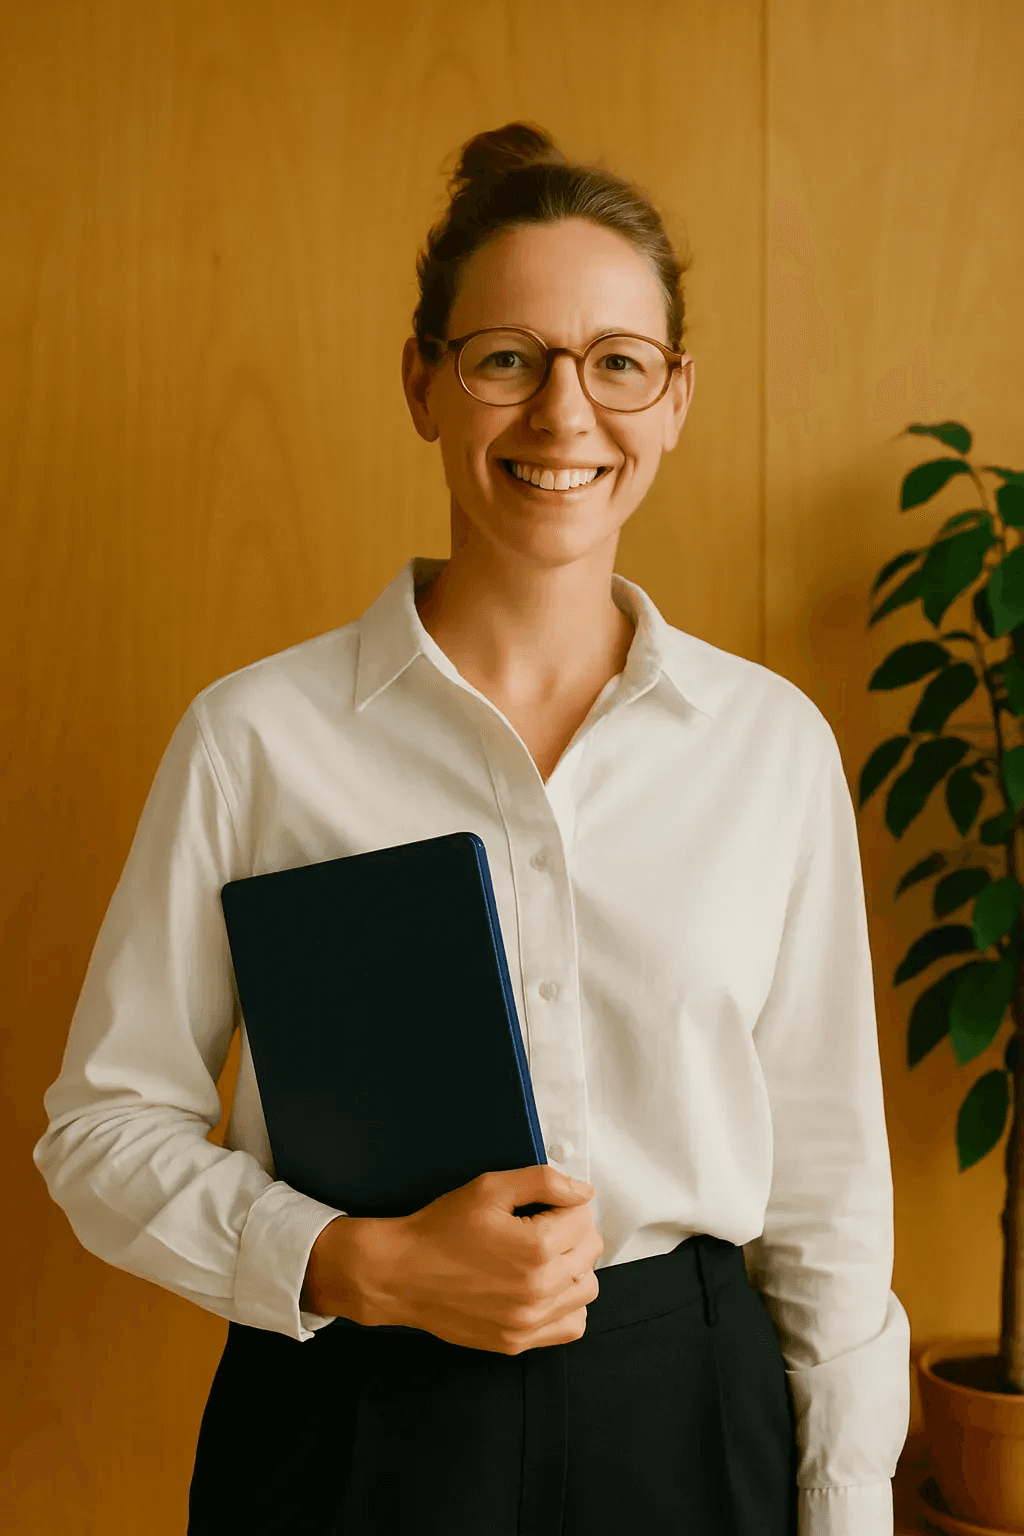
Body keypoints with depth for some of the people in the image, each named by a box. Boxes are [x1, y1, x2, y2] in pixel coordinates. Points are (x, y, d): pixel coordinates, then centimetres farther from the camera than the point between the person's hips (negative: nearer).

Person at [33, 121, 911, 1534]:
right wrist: (362, 1266, -15)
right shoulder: (256, 736, -7)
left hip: (681, 1421, 2)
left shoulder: (774, 740, -1)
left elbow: (826, 1172, 4)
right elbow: (105, 1125, -2)